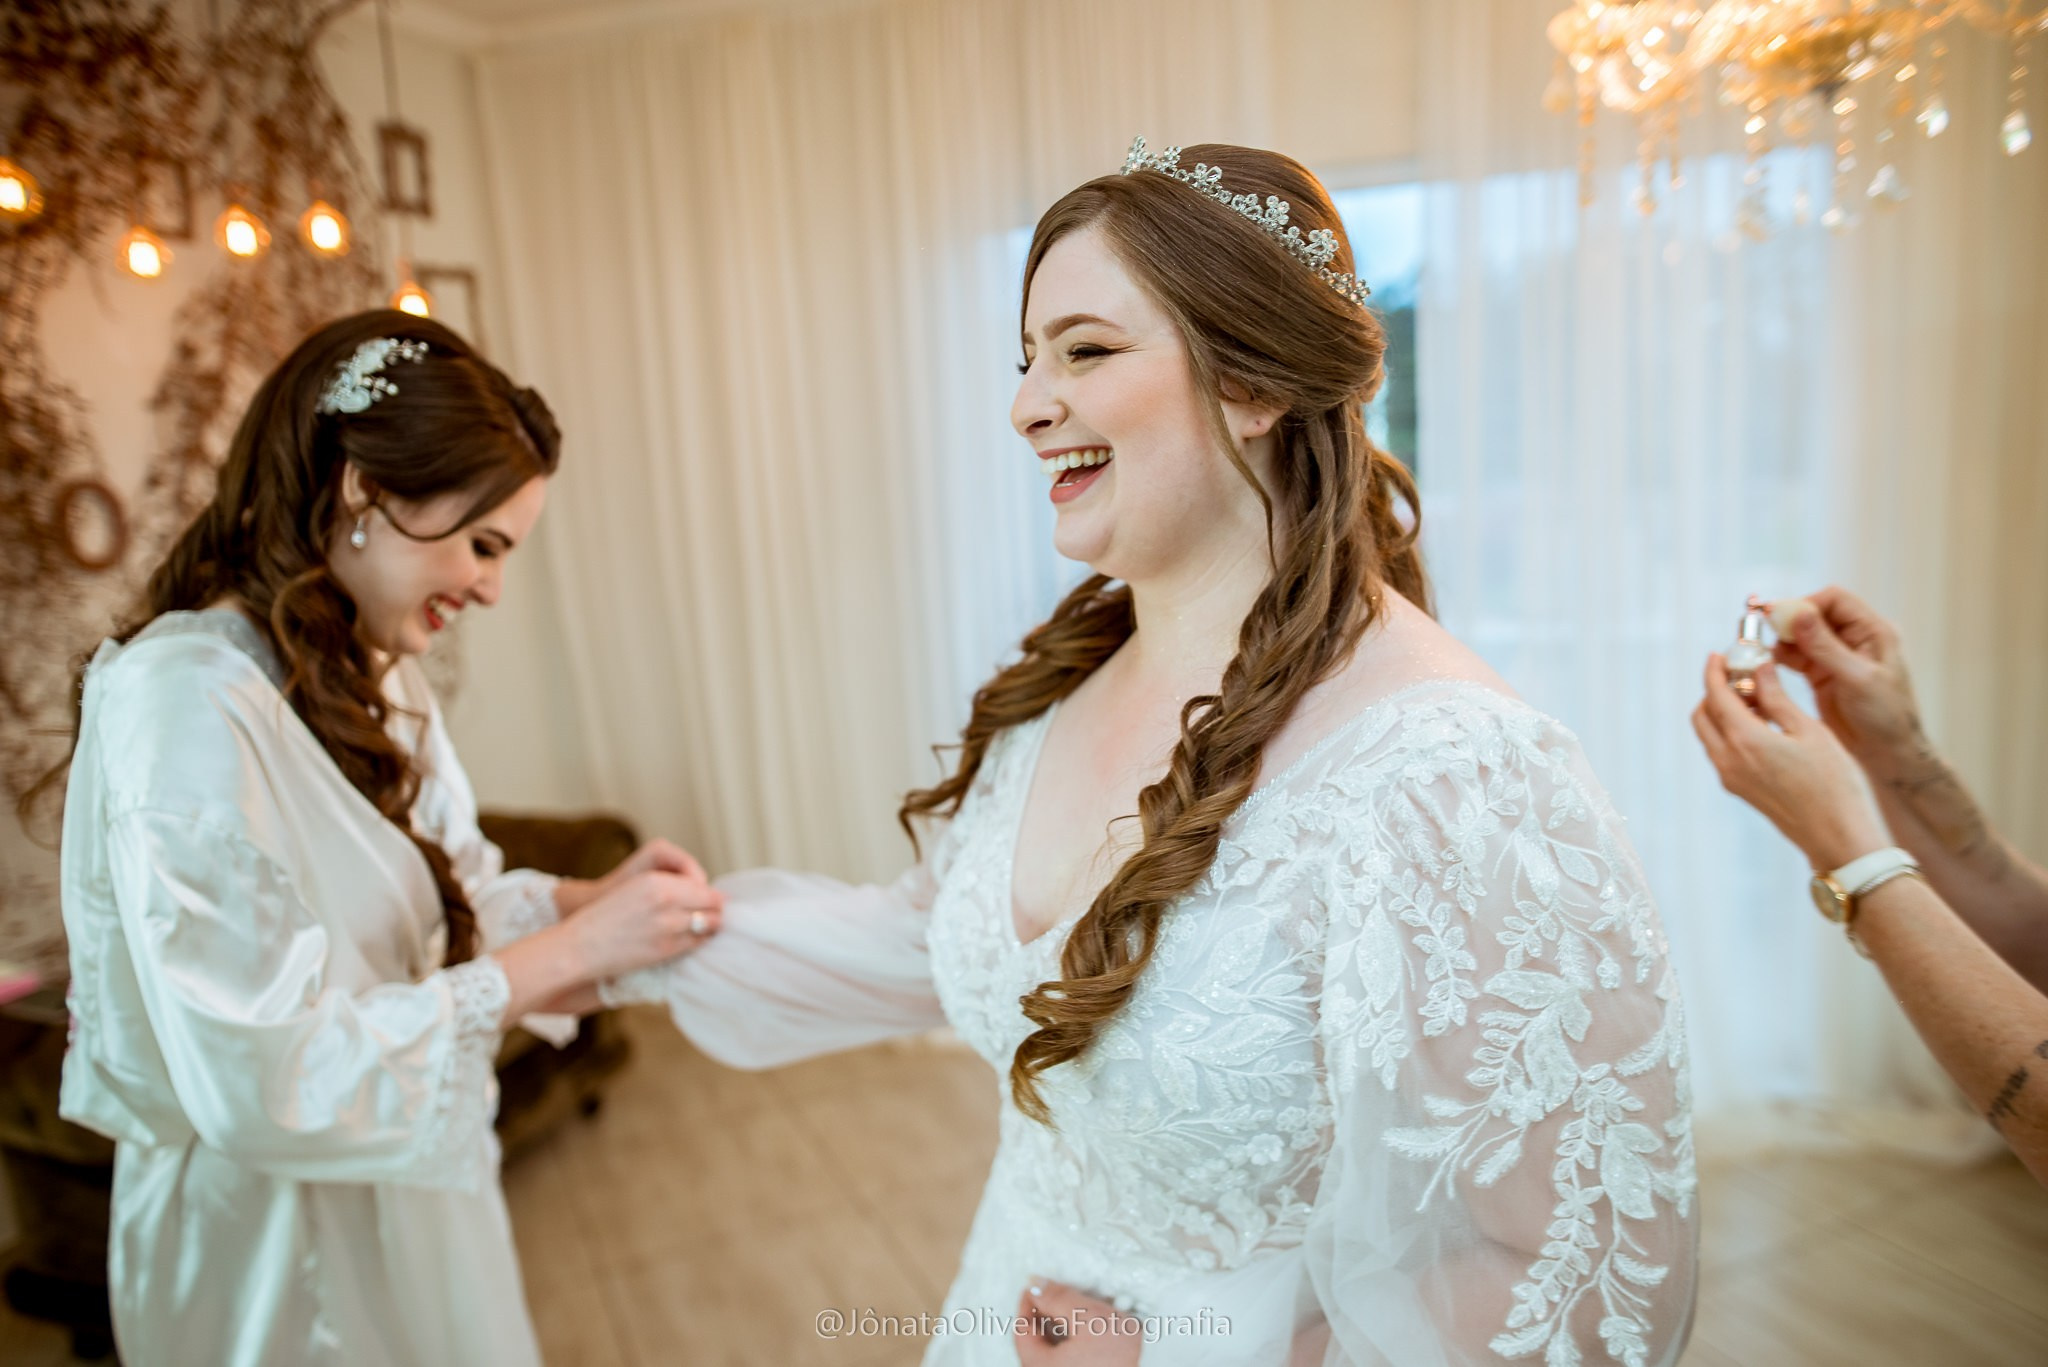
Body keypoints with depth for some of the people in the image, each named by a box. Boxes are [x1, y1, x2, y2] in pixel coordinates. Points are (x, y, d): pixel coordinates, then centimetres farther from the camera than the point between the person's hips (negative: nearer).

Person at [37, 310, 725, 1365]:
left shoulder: (371, 674, 2)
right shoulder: (186, 701, -27)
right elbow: (269, 1080, -29)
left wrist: (593, 899, -11)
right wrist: (572, 950, -26)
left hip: (409, 1186, 8)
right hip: (277, 1240, -8)